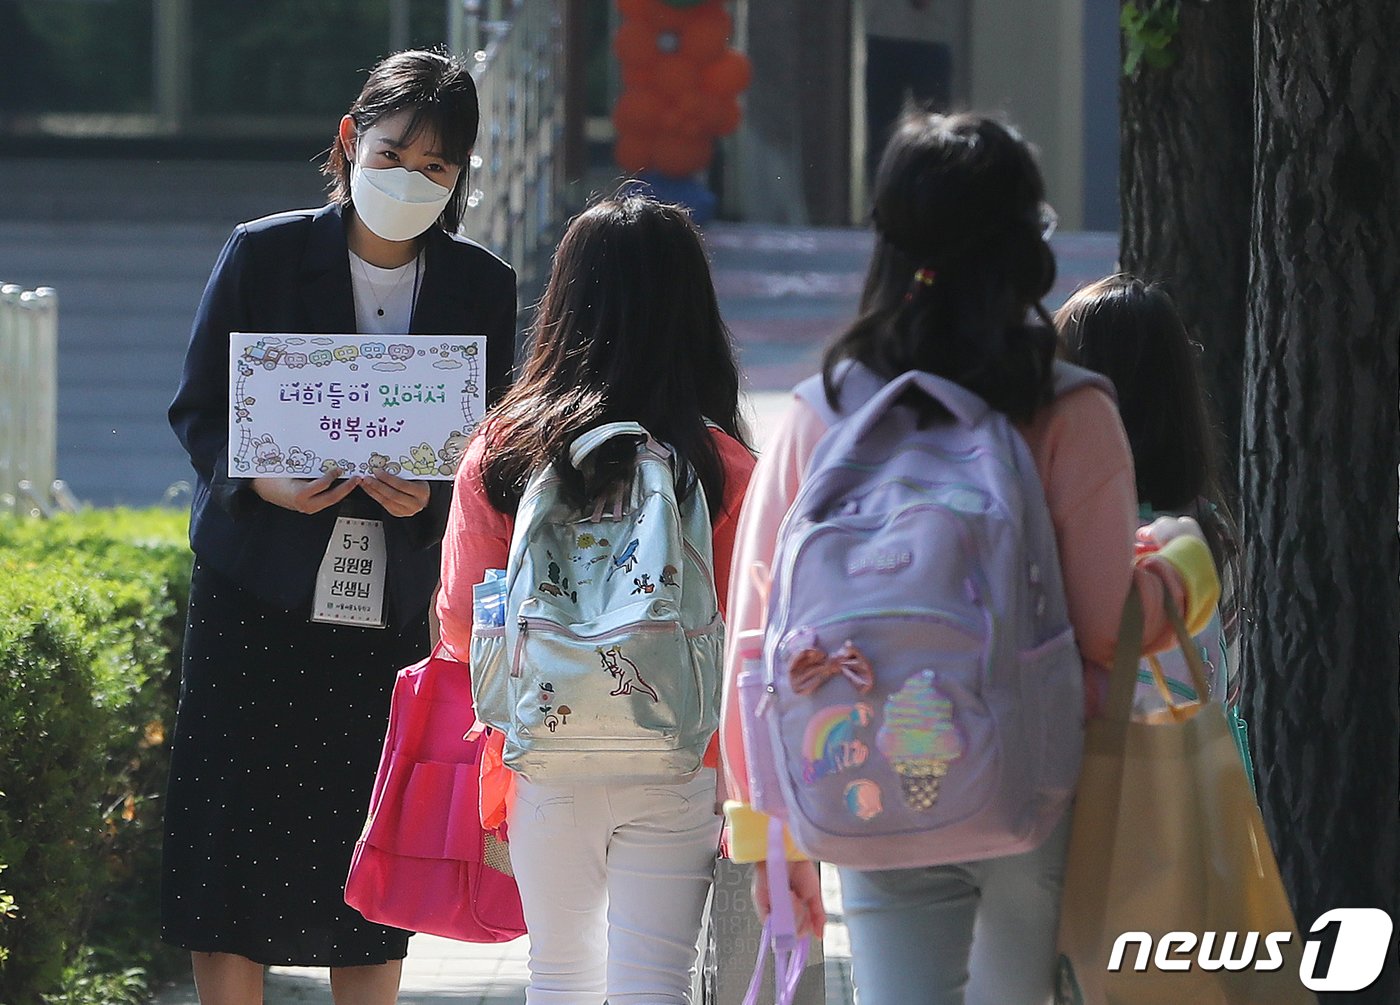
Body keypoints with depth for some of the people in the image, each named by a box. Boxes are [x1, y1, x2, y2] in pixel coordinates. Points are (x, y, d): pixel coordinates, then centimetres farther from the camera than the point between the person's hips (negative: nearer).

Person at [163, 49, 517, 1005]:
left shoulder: (482, 287, 3)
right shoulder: (264, 254, -1)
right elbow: (199, 408, 2)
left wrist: (427, 495, -16)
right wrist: (262, 480, -17)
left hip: (399, 600, 1)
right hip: (258, 593, -1)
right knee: (232, 838, -2)